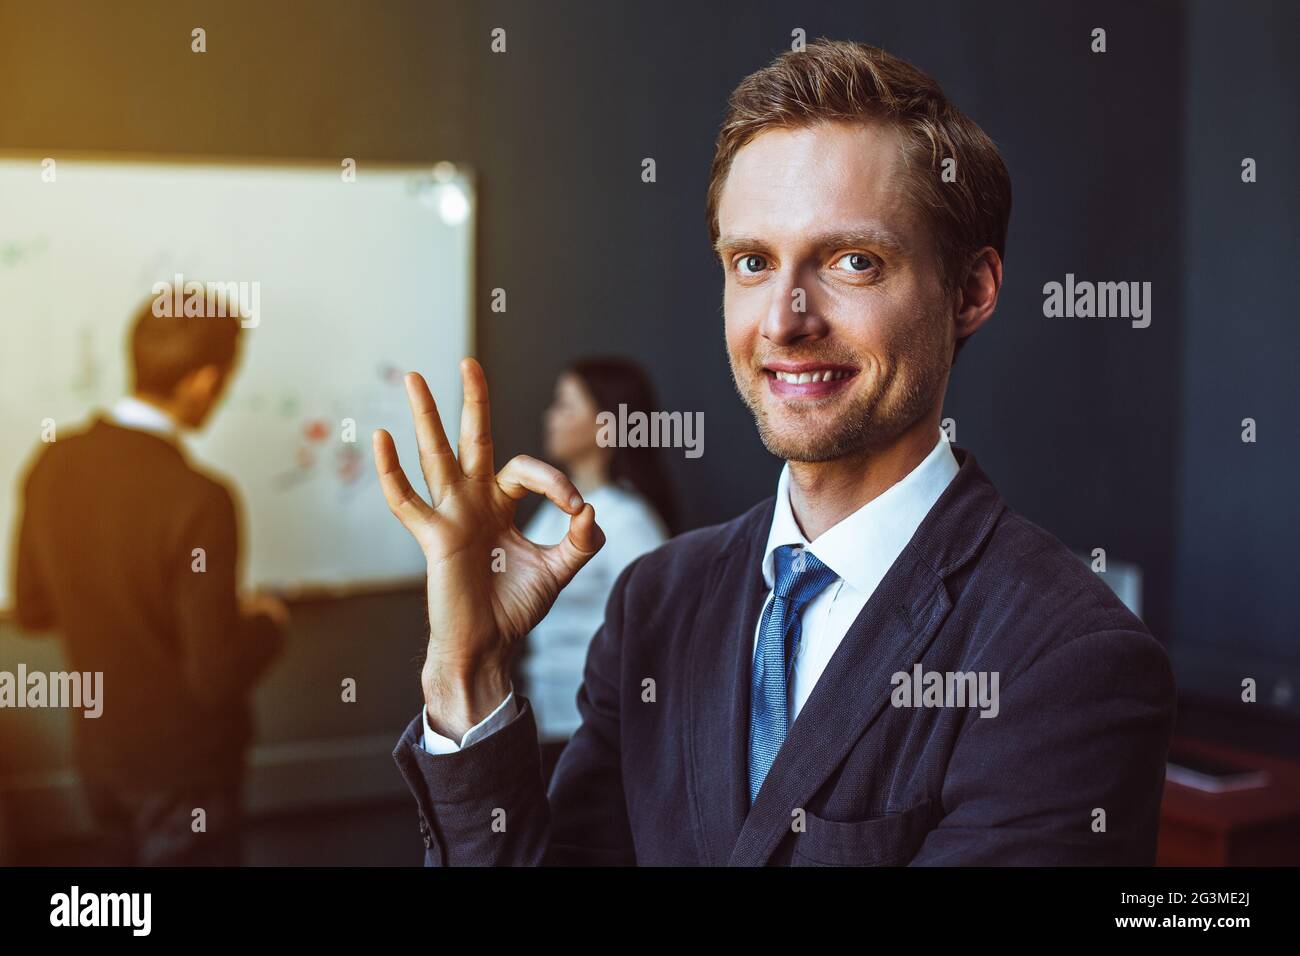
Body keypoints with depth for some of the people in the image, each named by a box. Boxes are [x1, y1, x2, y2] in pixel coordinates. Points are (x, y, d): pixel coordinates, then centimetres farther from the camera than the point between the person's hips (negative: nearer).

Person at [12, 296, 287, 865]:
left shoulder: (53, 463, -10)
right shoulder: (198, 502, -30)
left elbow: (31, 610, 2)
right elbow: (217, 675, -25)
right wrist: (267, 624, -6)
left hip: (99, 750, 6)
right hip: (184, 766, -6)